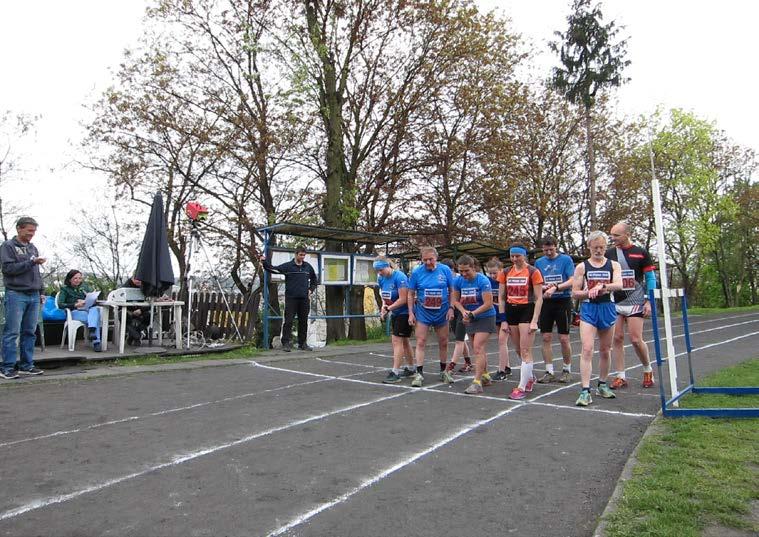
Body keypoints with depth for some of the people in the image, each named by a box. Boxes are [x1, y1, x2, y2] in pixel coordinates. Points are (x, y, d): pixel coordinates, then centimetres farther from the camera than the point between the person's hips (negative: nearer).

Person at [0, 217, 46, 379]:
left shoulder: (33, 248, 18)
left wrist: (41, 292, 18)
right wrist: (31, 262, -16)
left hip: (33, 295, 6)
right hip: (16, 294, -6)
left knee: (30, 332, 6)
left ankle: (27, 365, 12)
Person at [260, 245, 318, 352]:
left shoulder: (308, 267, 9)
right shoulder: (287, 266, -1)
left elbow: (314, 280, 22)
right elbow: (273, 269, -9)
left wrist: (311, 290, 9)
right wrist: (264, 262, -25)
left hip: (304, 299, 4)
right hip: (291, 299, -3)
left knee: (303, 322, 9)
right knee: (288, 321, -4)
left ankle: (302, 343, 18)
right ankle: (286, 343, 3)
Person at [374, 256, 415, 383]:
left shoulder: (399, 277, -22)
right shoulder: (381, 279, 1)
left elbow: (403, 299, -24)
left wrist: (388, 309, -22)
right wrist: (384, 306, -7)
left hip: (404, 313, -8)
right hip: (395, 313, 8)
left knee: (397, 340, -10)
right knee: (404, 341, 17)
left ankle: (395, 372, -5)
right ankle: (410, 369, 31)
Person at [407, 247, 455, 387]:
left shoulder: (445, 270, -6)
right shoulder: (416, 272, -7)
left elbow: (452, 291, 2)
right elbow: (411, 294, 0)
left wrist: (451, 308, -6)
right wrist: (411, 313, -5)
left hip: (441, 312, 1)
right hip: (423, 312, -1)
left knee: (443, 342, 13)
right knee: (420, 342, -6)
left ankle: (443, 370, 30)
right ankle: (419, 373, -1)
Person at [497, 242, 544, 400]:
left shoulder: (533, 272, -6)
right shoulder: (505, 273, 6)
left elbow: (539, 298, -8)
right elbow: (501, 298, 8)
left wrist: (534, 321, -14)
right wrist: (503, 320, 3)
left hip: (527, 310, -5)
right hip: (511, 311, 5)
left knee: (525, 350, -6)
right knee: (519, 350, 14)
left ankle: (522, 387, 0)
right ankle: (530, 377, 35)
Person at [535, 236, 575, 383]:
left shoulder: (566, 259, -2)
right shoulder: (539, 262, 9)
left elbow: (572, 281, -10)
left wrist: (555, 287, -22)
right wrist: (545, 288, -13)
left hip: (563, 301, -3)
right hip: (546, 302, 4)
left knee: (564, 339, 0)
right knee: (546, 338, 3)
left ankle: (567, 370, 17)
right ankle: (549, 372, 12)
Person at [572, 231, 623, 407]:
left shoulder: (613, 265, 6)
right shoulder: (582, 267, 4)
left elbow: (619, 285, -12)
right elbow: (575, 293, 2)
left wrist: (601, 286, -27)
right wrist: (590, 292, -16)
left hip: (607, 308, 2)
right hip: (588, 309, -2)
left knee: (605, 350, 12)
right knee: (587, 349, -13)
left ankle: (602, 385, 29)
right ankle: (585, 391, -13)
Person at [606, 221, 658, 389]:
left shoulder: (641, 253, 0)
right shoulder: (609, 254, 6)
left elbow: (650, 278, 1)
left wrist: (649, 301, -7)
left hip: (635, 302, -3)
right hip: (614, 303, 3)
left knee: (636, 339, -6)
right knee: (617, 339, 2)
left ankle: (648, 369, 20)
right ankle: (620, 376, 10)